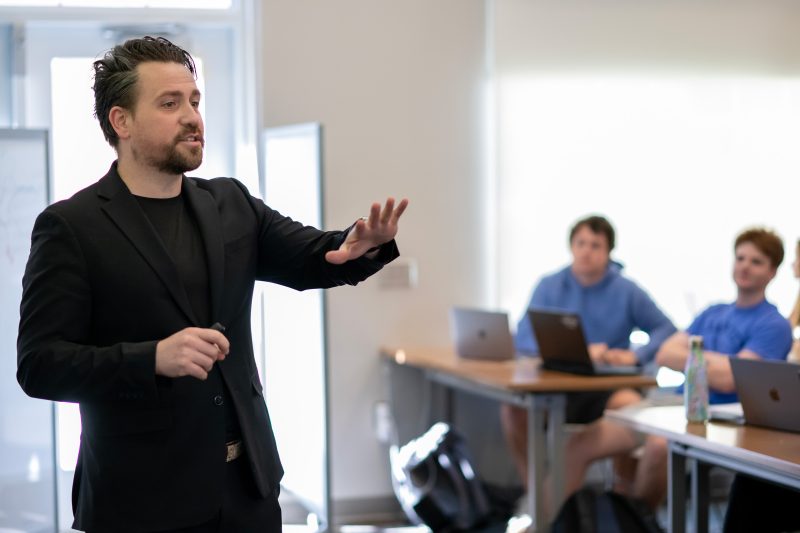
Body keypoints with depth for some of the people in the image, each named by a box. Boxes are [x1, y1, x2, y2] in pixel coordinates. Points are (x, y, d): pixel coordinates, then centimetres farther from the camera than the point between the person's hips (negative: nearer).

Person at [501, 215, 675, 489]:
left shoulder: (627, 291, 3)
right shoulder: (549, 286, 6)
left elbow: (668, 332, 2)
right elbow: (523, 340, -4)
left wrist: (634, 355, -18)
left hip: (608, 387, -1)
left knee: (633, 404, -35)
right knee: (514, 406, -29)